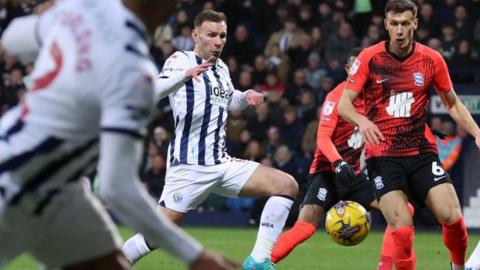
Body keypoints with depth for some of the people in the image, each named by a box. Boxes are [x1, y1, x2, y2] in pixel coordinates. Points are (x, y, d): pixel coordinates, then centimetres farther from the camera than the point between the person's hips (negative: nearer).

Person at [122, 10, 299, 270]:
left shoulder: (221, 68, 13)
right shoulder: (180, 60, -6)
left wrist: (246, 96, 10)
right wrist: (184, 75, -43)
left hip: (221, 163, 7)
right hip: (189, 167, -6)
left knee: (287, 186, -6)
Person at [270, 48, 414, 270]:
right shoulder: (336, 97, -13)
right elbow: (322, 138, -21)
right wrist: (339, 163, -36)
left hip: (353, 173, 7)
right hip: (328, 171, -7)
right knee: (305, 227, -25)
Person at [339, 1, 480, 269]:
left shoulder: (432, 59, 2)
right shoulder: (369, 58, -4)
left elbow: (453, 104, 14)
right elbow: (344, 103, -5)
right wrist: (362, 120, -26)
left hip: (422, 150, 2)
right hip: (382, 154, -2)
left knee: (452, 217, -13)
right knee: (403, 229, -17)